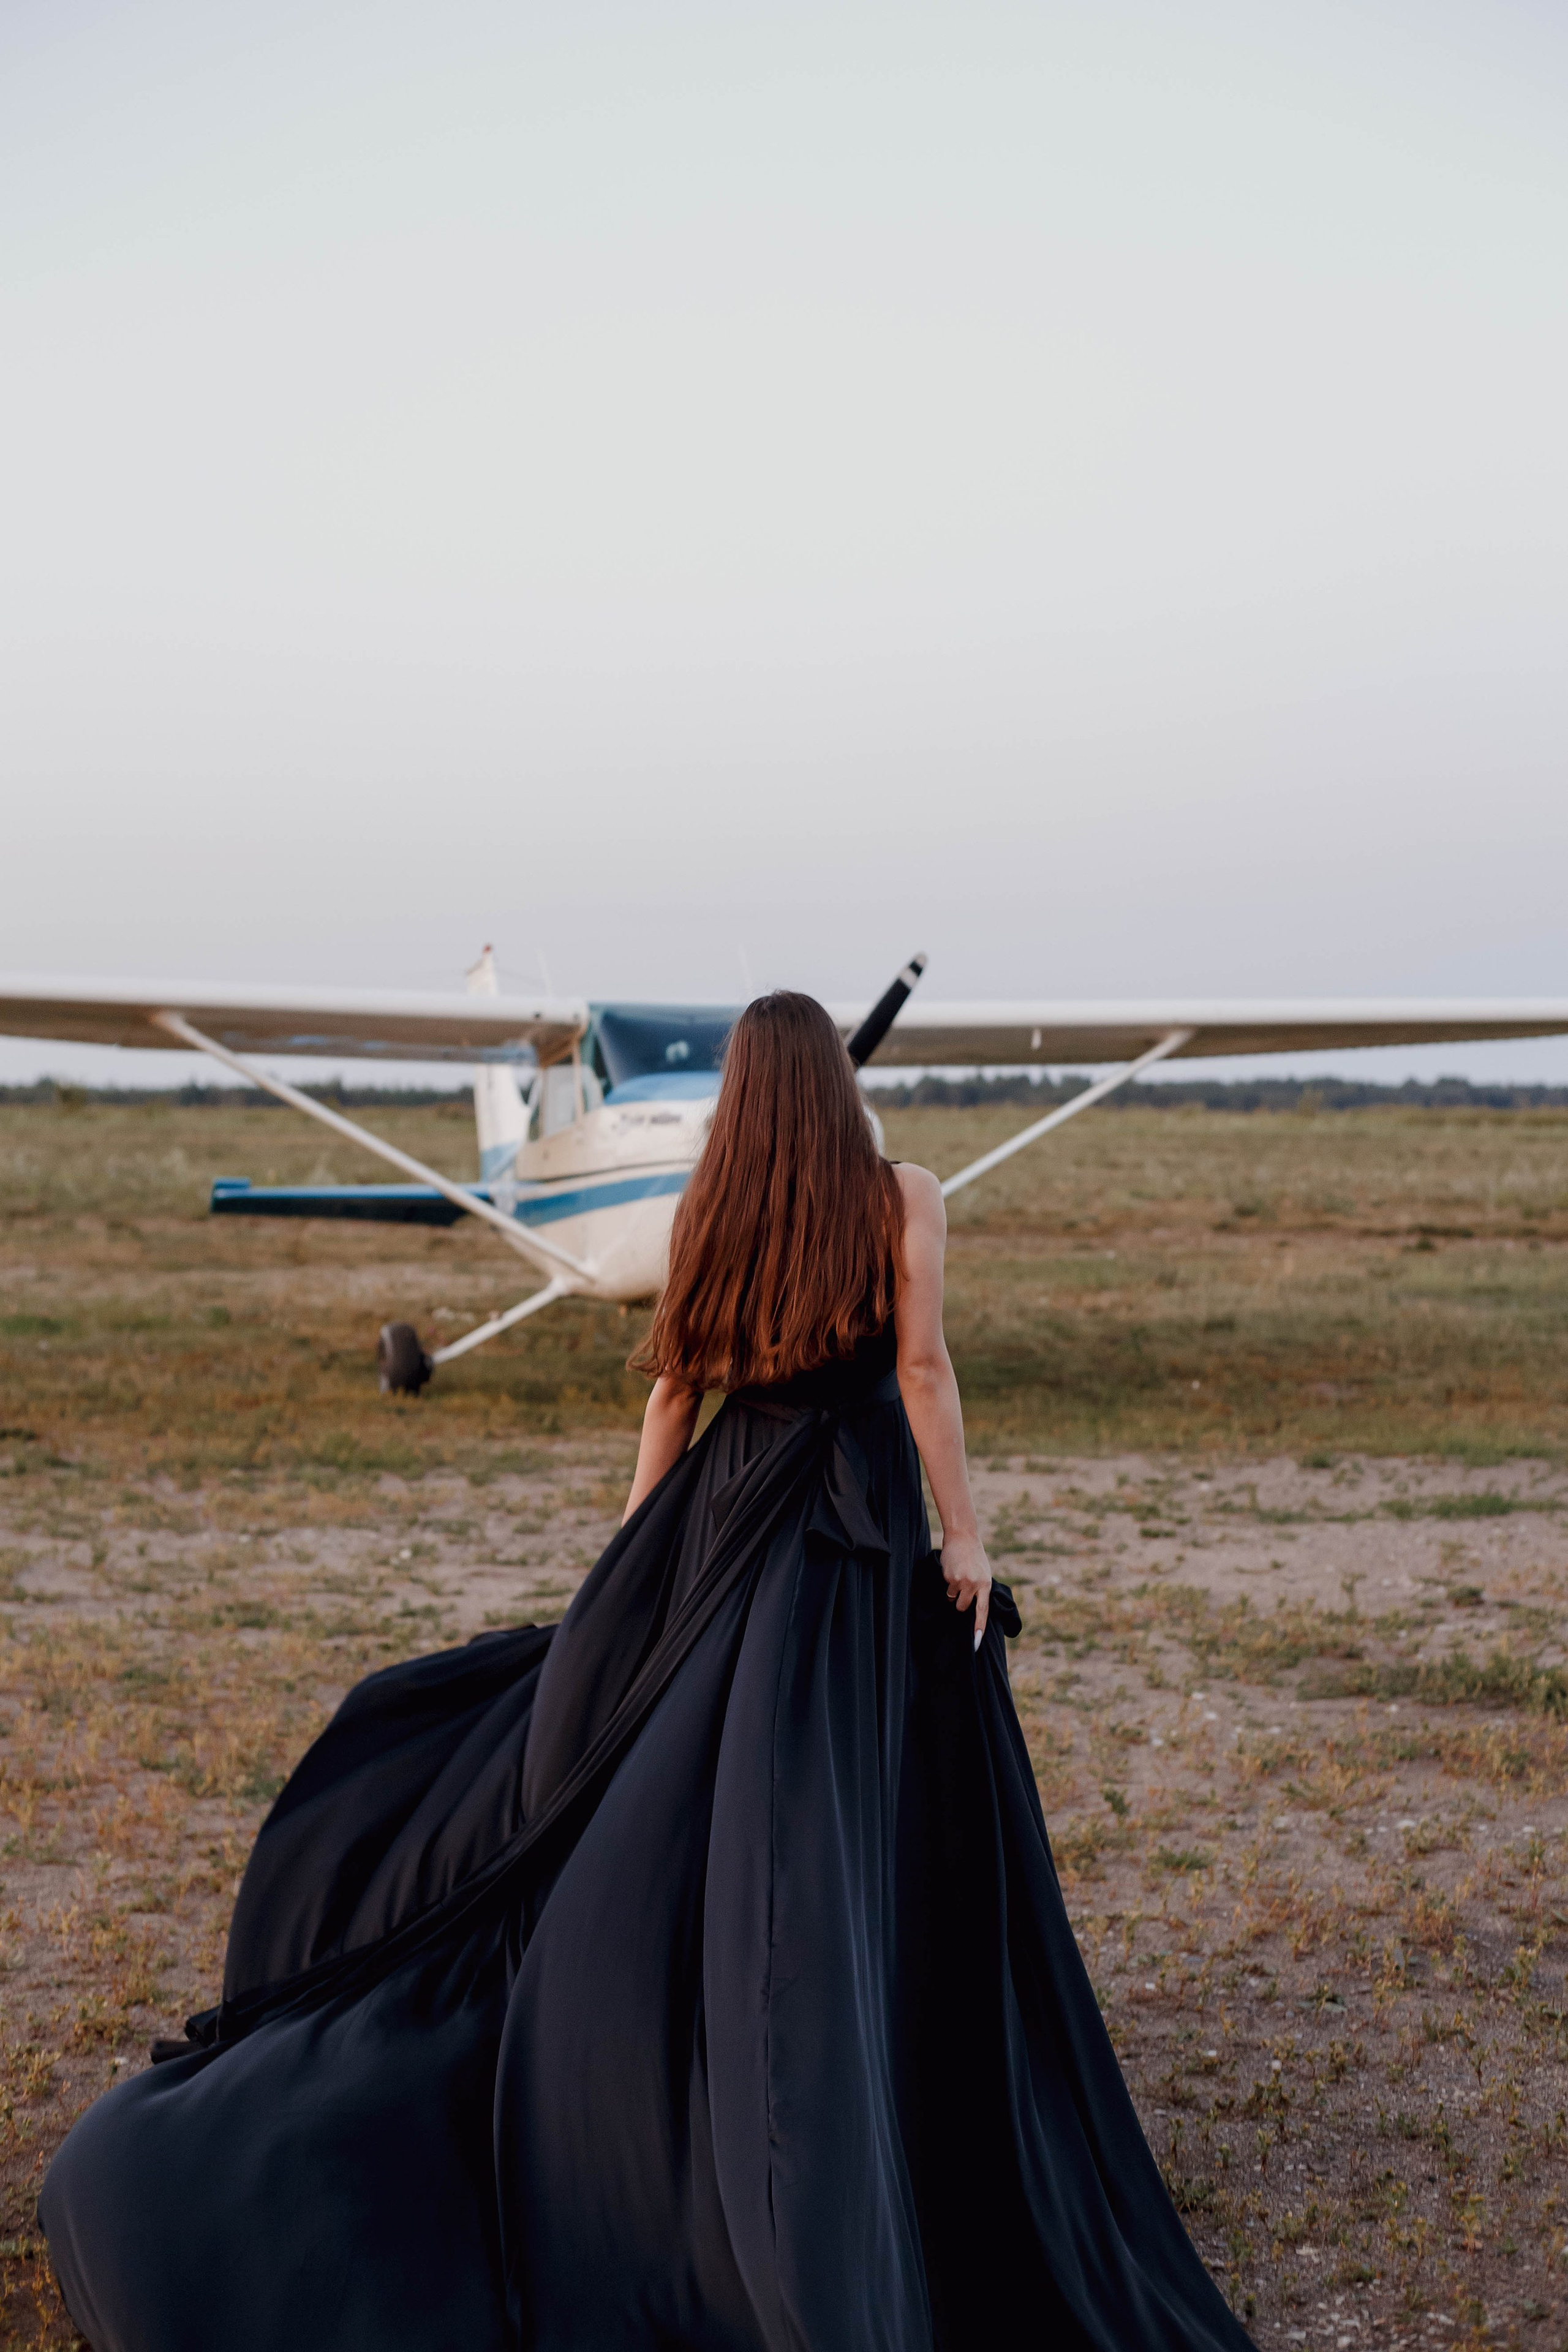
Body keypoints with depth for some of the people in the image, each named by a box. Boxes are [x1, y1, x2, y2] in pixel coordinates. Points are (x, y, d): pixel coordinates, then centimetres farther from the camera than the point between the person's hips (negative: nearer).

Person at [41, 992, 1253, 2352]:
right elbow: (923, 1366, -11)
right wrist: (964, 1531, -7)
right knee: (821, 1836, -4)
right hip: (859, 1531, -4)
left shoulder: (709, 1210, 6)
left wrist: (637, 1567, 13)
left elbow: (673, 1390, 8)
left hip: (727, 1509, 4)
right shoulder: (906, 1196, -3)